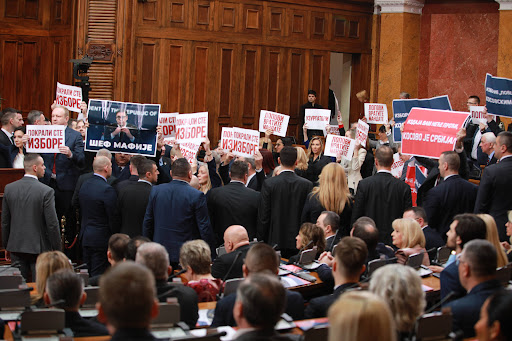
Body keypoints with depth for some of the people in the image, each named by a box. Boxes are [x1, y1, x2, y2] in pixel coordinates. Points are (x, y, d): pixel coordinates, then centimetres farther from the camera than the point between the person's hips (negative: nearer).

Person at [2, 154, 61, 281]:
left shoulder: (9, 188, 1)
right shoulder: (46, 191, -14)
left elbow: (5, 221, 7)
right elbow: (52, 224, -13)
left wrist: (6, 246, 17)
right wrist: (57, 249, -3)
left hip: (16, 247, 4)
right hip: (39, 247, -4)